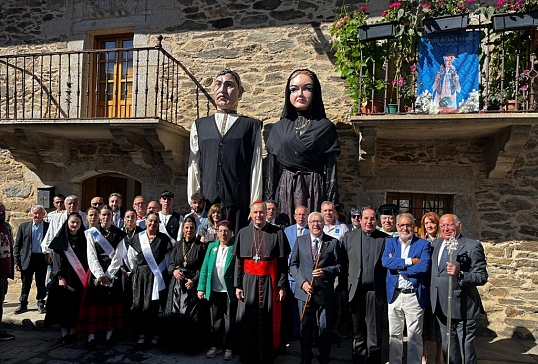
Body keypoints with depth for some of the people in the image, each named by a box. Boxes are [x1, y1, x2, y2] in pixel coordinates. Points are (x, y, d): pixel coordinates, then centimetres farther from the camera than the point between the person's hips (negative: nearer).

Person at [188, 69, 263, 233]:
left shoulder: (251, 126, 8)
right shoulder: (199, 126, 15)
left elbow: (256, 167, 4)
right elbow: (194, 166, 13)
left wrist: (255, 207, -2)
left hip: (239, 203, -2)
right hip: (206, 201, 2)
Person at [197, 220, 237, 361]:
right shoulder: (212, 246, 4)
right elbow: (205, 267, 4)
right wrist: (201, 287, -1)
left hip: (230, 291, -4)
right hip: (214, 291, 4)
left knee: (229, 322, 10)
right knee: (215, 321, 16)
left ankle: (228, 348, 24)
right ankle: (216, 345, 31)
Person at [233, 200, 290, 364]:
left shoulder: (277, 233, -4)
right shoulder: (243, 233, 3)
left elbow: (283, 262, -4)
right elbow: (238, 262, 4)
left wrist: (282, 286, -6)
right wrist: (237, 285, 1)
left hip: (269, 282, -2)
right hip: (248, 281, 2)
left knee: (268, 321, 7)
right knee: (247, 320, 9)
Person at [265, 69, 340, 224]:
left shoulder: (325, 127, 2)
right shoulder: (279, 128, 8)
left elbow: (331, 169, -1)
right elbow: (272, 169, 8)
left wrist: (331, 205, -5)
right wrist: (269, 200, 5)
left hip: (315, 189, -1)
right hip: (285, 189, 2)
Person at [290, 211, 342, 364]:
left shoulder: (333, 242, 1)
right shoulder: (300, 241, 6)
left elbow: (339, 265, 1)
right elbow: (293, 264, 6)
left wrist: (325, 271, -16)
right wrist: (302, 282, -7)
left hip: (325, 292, -1)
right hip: (305, 291, 2)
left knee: (325, 328, 8)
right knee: (305, 327, 12)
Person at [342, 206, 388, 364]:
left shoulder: (385, 239, 3)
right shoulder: (349, 236, 6)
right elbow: (343, 262, 4)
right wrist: (346, 284, -3)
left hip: (375, 291, -1)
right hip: (356, 290, 1)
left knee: (374, 331, 7)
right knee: (358, 330, 13)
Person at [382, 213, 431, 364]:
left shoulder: (423, 244, -1)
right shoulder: (390, 242, 6)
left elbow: (424, 266, -16)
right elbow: (385, 261, -10)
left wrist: (397, 266, -12)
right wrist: (409, 261, -16)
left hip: (414, 296, -3)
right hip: (394, 294, 3)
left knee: (415, 336, 7)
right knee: (394, 335, 14)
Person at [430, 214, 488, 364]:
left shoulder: (472, 246, -11)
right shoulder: (436, 244, 8)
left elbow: (482, 277, -16)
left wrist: (460, 274, -31)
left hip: (463, 308, -6)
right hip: (441, 306, 6)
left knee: (466, 351, 6)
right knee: (449, 349, 21)